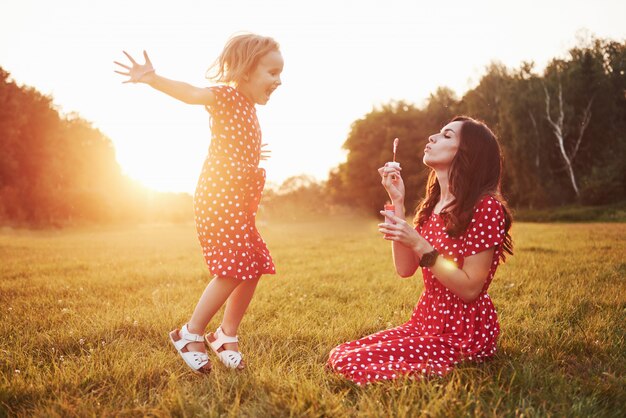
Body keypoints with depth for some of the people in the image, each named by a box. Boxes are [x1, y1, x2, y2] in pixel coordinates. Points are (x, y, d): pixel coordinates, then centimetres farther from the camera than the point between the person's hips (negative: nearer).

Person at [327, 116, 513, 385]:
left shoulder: (485, 207, -16)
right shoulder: (433, 205, 10)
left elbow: (470, 289, -19)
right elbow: (405, 269, 1)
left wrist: (419, 244, -25)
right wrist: (398, 203, -2)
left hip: (464, 333, -7)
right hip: (426, 322, 8)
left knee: (354, 364, -18)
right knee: (340, 355, -3)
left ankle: (454, 371, -2)